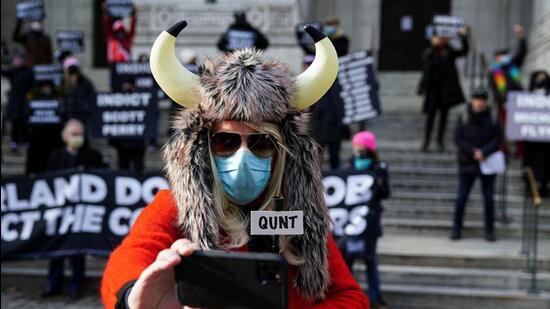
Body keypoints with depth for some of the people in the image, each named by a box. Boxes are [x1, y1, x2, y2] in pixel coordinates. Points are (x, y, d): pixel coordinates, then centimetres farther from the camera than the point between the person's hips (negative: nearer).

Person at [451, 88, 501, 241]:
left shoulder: (492, 120, 0)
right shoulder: (463, 118, -2)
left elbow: (497, 140, -4)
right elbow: (458, 139, -5)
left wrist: (484, 152, -19)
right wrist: (473, 151, -15)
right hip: (467, 164, -1)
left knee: (489, 199, 3)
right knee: (462, 197, -2)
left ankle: (490, 230, 13)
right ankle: (456, 228, 8)